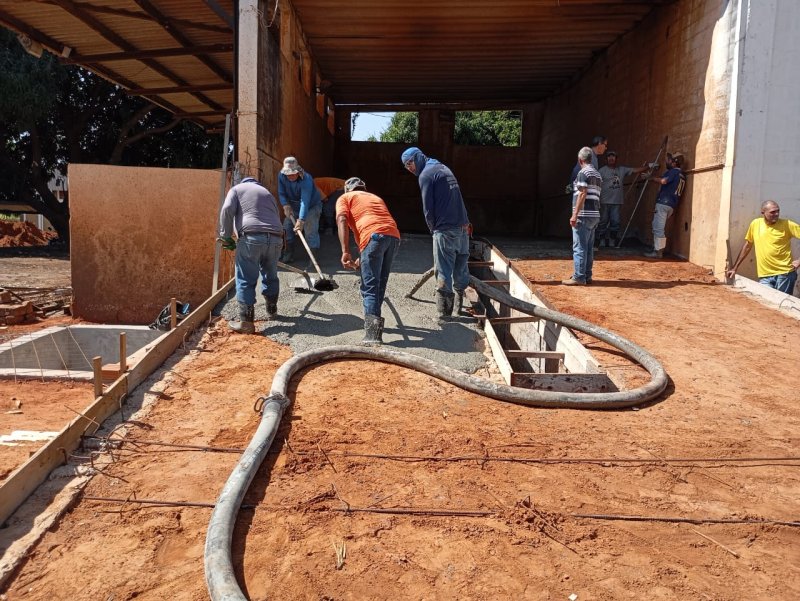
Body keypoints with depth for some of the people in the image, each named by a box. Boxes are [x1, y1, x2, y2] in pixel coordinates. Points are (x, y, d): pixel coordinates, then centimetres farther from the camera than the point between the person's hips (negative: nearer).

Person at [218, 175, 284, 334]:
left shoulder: (237, 189, 19)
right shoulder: (267, 193, 33)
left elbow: (227, 210, 0)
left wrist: (226, 236, 5)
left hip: (251, 237, -4)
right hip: (275, 237, 4)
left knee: (246, 280, 1)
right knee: (270, 276, 22)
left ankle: (246, 322, -1)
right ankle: (271, 310, 36)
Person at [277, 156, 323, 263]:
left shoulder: (306, 179, -35)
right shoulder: (281, 176, -17)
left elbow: (305, 201, -43)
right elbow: (281, 193, -5)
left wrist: (301, 220, -50)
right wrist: (285, 205, -24)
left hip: (312, 205, -6)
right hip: (294, 206, 6)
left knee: (310, 231, -18)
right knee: (287, 227, 1)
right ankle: (289, 255, 13)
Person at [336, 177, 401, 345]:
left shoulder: (345, 198, 22)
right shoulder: (376, 198, 39)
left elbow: (342, 220, 2)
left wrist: (345, 251, -7)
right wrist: (363, 257, 40)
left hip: (374, 236, -6)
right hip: (394, 236, 6)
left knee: (370, 286, -9)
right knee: (380, 284, 19)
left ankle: (373, 334, -20)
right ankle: (374, 322, 33)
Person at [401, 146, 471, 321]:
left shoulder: (425, 174, -5)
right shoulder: (443, 168, 21)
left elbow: (428, 209, -7)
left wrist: (433, 229, 7)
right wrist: (466, 223, 17)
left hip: (445, 231, -8)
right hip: (463, 228, 8)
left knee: (444, 273, -3)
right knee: (461, 270, 15)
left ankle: (445, 313, -1)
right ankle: (462, 305, 25)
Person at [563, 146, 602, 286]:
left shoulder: (583, 172, -9)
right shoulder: (597, 174, 17)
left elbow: (582, 194, -17)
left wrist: (574, 215, -18)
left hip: (584, 215, -9)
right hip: (595, 215, 9)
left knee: (579, 247, -7)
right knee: (589, 247, 11)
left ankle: (579, 278, -6)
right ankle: (587, 276, 16)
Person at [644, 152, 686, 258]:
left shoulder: (673, 172, -8)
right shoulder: (681, 175, 21)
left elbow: (663, 181, -23)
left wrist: (653, 178, -8)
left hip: (663, 203, -10)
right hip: (671, 205, 10)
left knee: (658, 228, -9)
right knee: (659, 227, 18)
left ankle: (658, 251, -10)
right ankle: (657, 249, 21)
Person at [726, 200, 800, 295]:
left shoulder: (787, 224, -4)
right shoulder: (755, 224, 5)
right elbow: (747, 246, 15)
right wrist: (734, 268, 14)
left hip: (785, 274, -2)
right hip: (764, 276, 2)